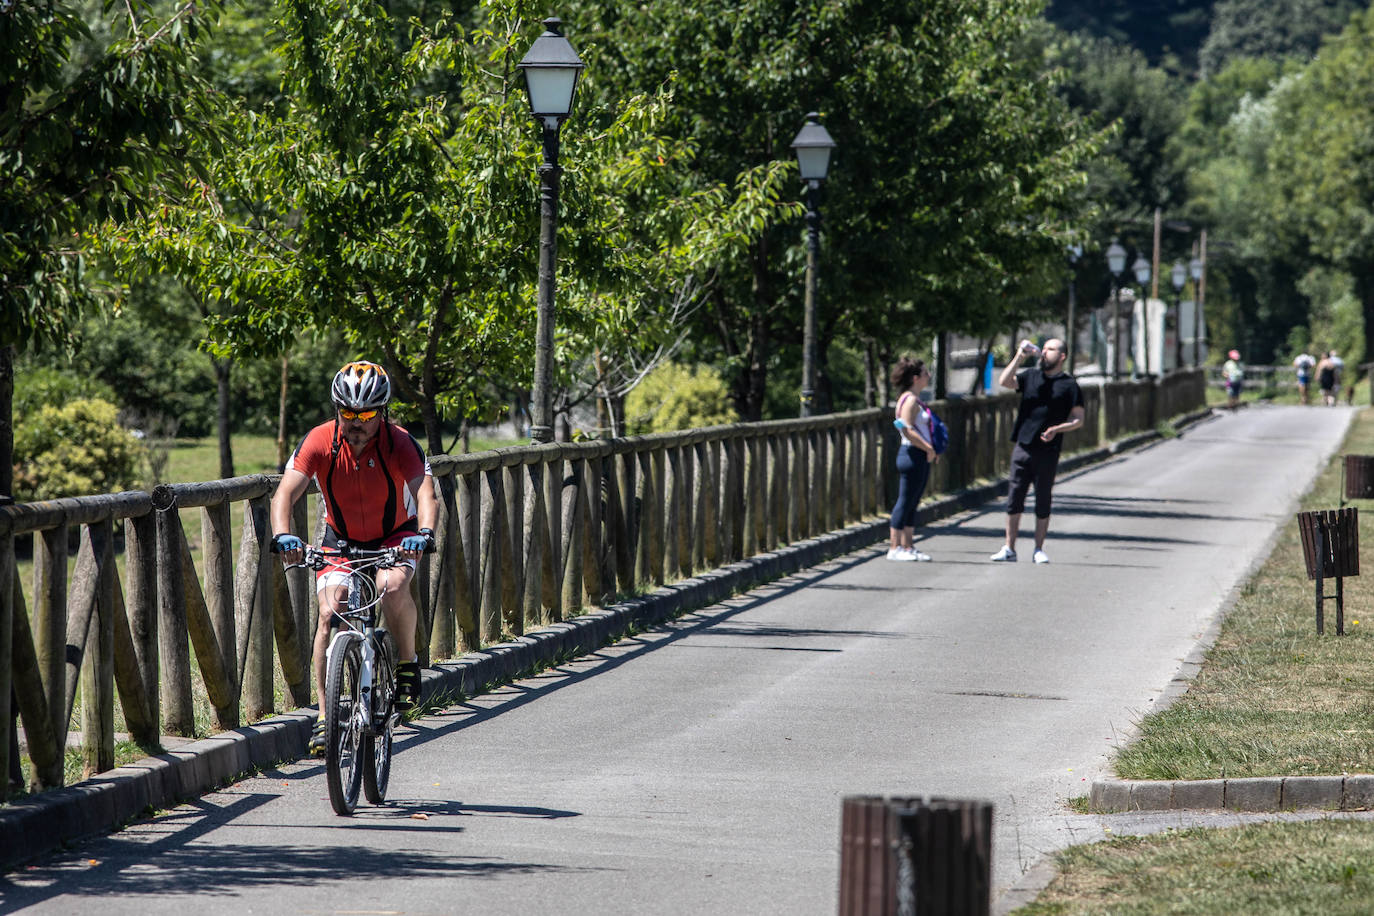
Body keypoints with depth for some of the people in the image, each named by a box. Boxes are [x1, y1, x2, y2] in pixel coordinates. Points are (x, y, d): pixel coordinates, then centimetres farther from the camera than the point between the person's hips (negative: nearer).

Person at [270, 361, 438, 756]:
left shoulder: (399, 442, -24)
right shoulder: (320, 442, -22)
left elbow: (424, 490, -37)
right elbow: (286, 491, -30)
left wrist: (424, 533, -57)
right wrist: (282, 534, -50)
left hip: (395, 537, -2)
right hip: (341, 539, 2)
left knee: (393, 587, -33)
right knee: (330, 613, -18)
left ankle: (408, 661, -7)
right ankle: (324, 716, -10)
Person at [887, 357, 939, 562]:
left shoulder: (915, 399, 16)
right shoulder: (909, 400, -14)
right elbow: (908, 430, -22)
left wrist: (931, 450, 14)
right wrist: (929, 449, -18)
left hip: (921, 455, 10)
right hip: (912, 455, -10)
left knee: (912, 503, 12)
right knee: (905, 502, -7)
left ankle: (907, 547, 16)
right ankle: (894, 547, -4)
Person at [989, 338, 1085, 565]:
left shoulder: (1069, 385, 3)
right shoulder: (1030, 376, 12)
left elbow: (1078, 419, 2)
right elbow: (1004, 382, -2)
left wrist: (1057, 429, -15)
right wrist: (1019, 356, -7)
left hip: (1047, 451, -3)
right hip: (1022, 447, 3)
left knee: (1043, 503, 2)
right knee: (1014, 500, 1)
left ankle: (1039, 550, 10)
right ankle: (1009, 549, 5)